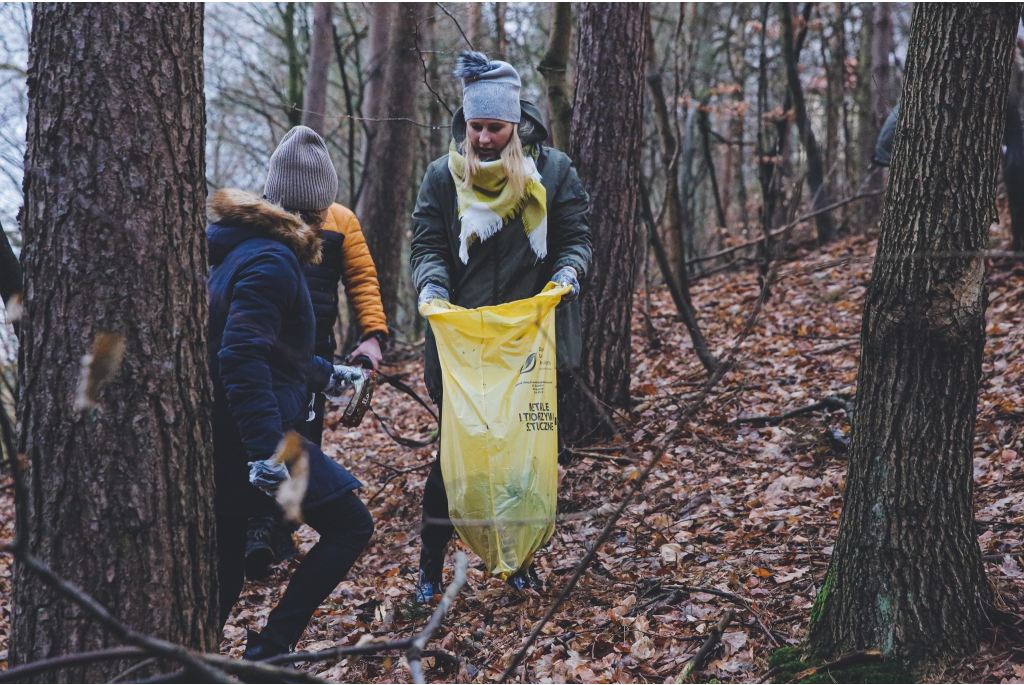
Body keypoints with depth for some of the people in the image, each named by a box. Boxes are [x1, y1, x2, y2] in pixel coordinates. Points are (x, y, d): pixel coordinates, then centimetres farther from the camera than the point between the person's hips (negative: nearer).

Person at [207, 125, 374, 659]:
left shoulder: (239, 249, 15)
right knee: (350, 526, 4)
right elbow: (242, 357, -27)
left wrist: (324, 374, 41)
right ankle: (269, 651, 1)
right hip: (253, 432, -9)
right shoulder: (270, 261, -16)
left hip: (222, 438, 9)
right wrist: (266, 449, -33)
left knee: (224, 574, 15)